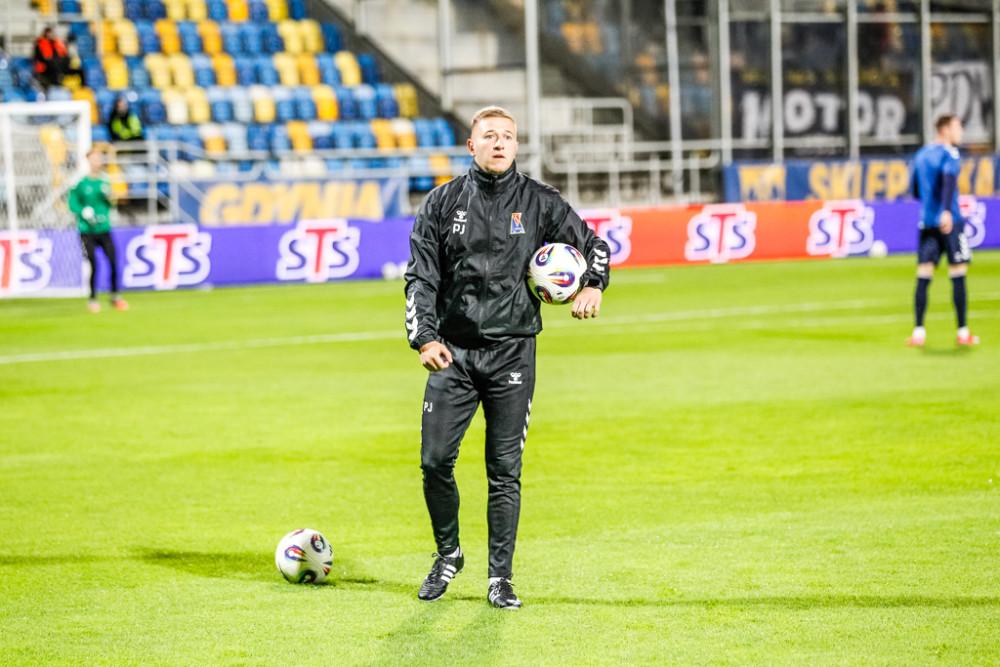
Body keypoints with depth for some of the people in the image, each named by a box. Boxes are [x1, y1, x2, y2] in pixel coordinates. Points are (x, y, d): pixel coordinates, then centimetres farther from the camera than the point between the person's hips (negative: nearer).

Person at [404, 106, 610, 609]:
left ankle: (500, 578, 8)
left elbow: (592, 244, 14)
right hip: (453, 351, 1)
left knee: (505, 470, 0)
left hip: (513, 353, -1)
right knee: (435, 460, -4)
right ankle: (448, 554, 20)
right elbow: (421, 277, 3)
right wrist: (424, 338, -10)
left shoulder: (539, 202, 4)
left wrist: (592, 285, -6)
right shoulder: (444, 203, 4)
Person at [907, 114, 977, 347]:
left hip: (926, 221, 6)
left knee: (923, 276, 3)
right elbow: (949, 178, -24)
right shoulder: (948, 153, -6)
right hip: (949, 221, -6)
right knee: (958, 275, 1)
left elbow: (914, 189, 23)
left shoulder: (921, 154, 16)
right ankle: (963, 333, 3)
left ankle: (918, 332, -3)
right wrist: (946, 210, -36)